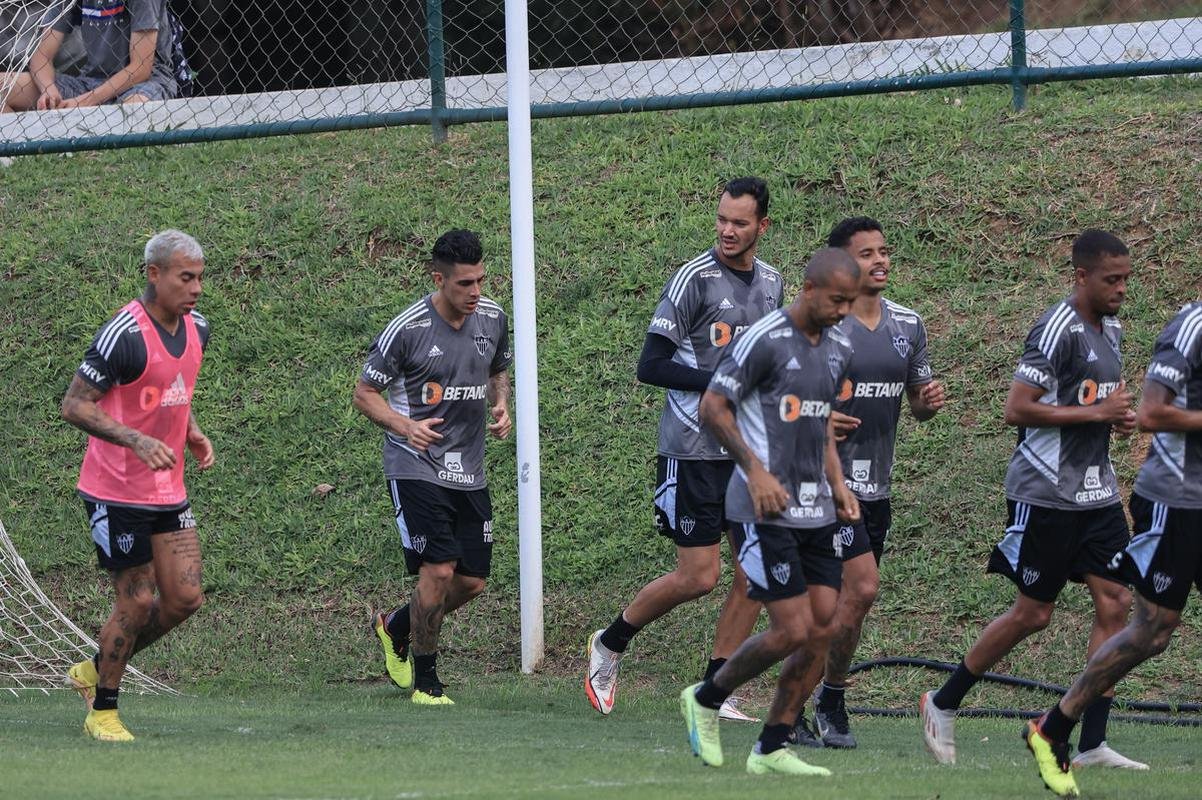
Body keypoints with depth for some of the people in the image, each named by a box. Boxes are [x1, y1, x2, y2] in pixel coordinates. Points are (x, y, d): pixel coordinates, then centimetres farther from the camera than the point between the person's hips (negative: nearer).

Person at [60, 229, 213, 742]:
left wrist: (193, 434, 6)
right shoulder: (124, 335, -20)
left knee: (185, 598, 3)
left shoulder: (196, 329, 7)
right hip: (116, 493, -8)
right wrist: (137, 440, -29)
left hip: (168, 491, 8)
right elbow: (74, 406, -19)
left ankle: (95, 671, 23)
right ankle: (102, 712, 14)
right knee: (138, 602, -4)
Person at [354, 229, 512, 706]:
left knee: (472, 580, 5)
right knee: (439, 569, -16)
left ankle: (396, 627, 34)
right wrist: (405, 425, -22)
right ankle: (425, 681, 1)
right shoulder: (407, 330, -14)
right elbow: (365, 393, -6)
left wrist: (501, 407, 0)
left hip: (469, 469, 6)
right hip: (416, 466, -6)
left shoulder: (493, 319, 2)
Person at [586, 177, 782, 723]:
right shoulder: (695, 279, -12)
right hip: (694, 448, -7)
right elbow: (650, 366, -15)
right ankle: (609, 646, 15)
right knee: (698, 576, -7)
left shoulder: (772, 284, 10)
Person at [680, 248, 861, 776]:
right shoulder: (766, 341, -13)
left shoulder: (839, 349, 12)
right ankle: (705, 700, 13)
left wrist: (837, 483, 14)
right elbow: (713, 408, -10)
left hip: (817, 511, 8)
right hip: (767, 512, -8)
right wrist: (756, 471, -17)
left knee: (821, 631, 1)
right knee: (792, 631, -11)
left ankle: (771, 750, 10)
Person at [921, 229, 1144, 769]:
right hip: (1046, 494, -8)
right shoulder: (1058, 330, -16)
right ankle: (943, 705, 19)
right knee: (1033, 613, 1)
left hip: (1096, 492, 8)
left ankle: (1093, 744, 0)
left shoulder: (1110, 329, 13)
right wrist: (1096, 413, -20)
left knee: (1115, 605, -2)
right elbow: (1016, 409, -21)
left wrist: (1118, 417, 7)